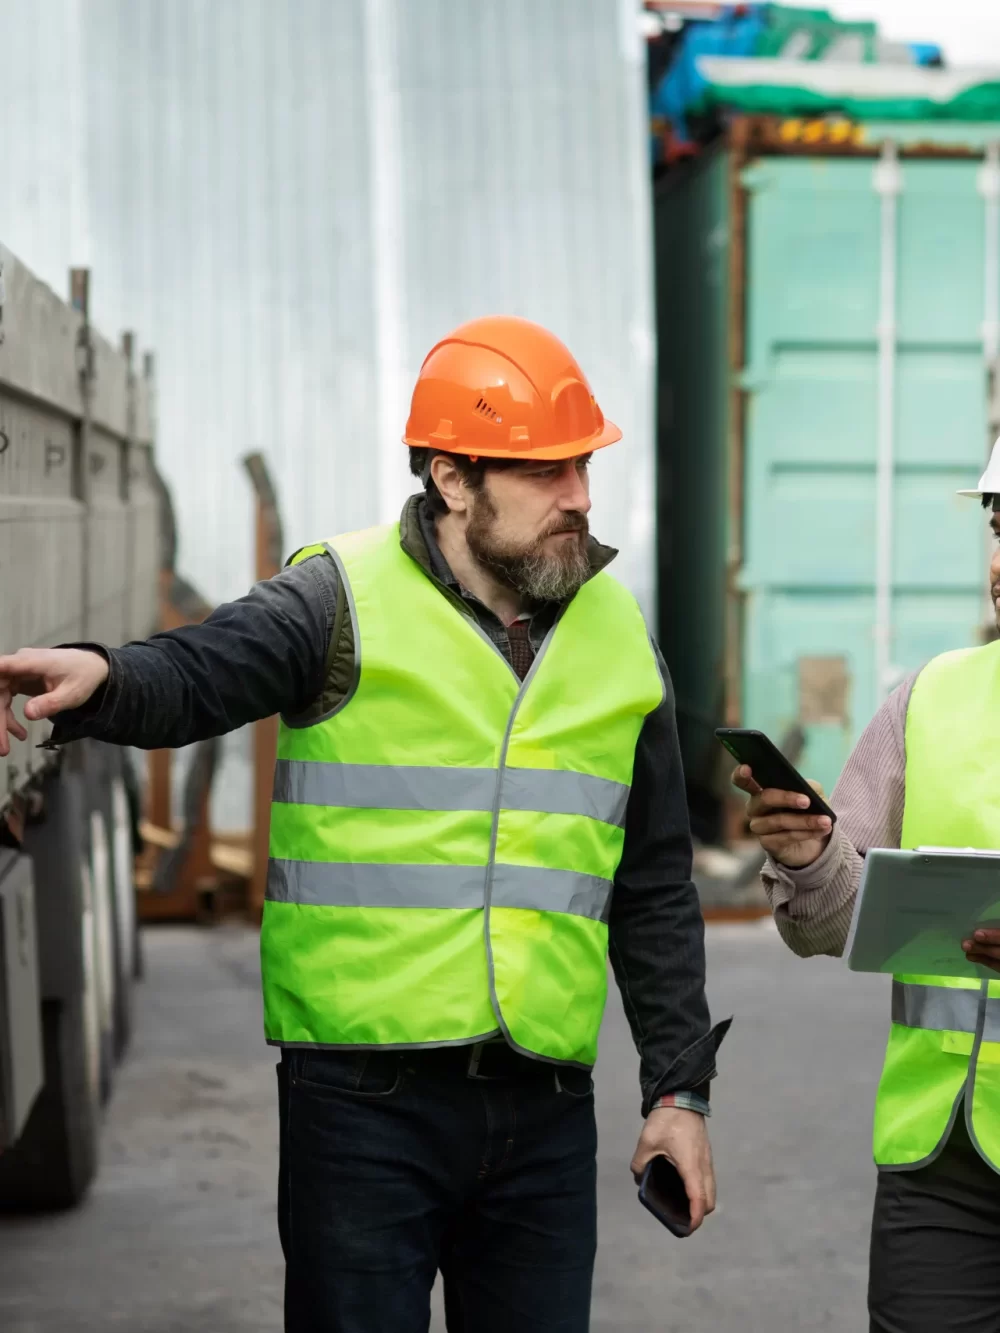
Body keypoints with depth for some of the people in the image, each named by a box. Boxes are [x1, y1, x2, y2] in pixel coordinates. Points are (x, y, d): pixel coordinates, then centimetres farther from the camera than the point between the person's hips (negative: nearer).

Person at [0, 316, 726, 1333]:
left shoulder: (618, 637, 11)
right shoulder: (347, 601, -4)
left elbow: (655, 895, 15)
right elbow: (195, 675, -21)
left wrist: (680, 1089, 12)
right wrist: (98, 677, -44)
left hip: (546, 1113, 4)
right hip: (365, 1096, -4)